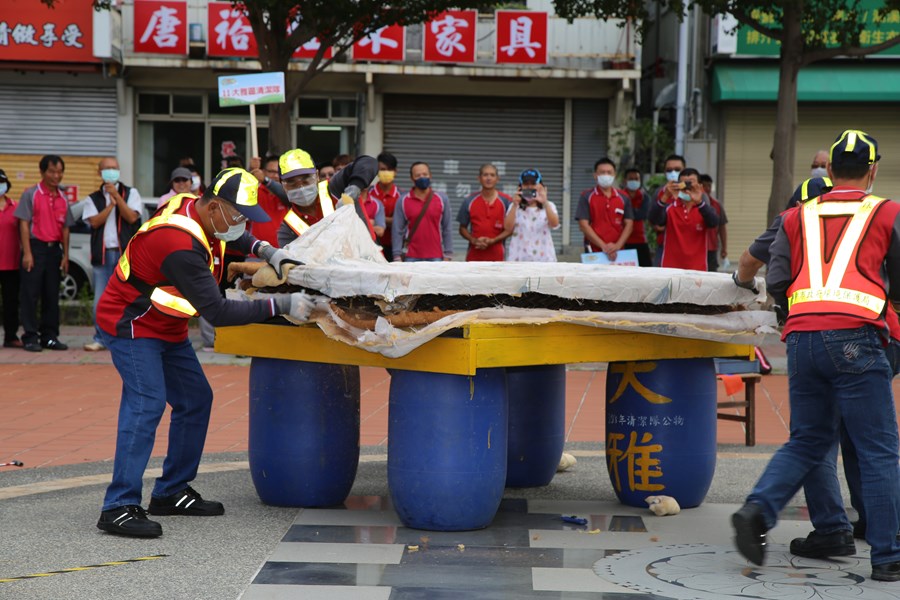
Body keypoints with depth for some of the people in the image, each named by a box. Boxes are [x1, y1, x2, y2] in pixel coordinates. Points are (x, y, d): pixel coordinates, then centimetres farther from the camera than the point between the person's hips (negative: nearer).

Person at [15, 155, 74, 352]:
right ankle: (30, 337, -1)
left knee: (52, 295, 8)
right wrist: (27, 253, -13)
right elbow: (24, 224, -7)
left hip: (54, 249, 5)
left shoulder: (62, 199, 12)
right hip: (35, 247, -5)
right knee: (30, 295, -4)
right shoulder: (31, 194, -3)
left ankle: (49, 336, 14)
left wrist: (65, 255, 8)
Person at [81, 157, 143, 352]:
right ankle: (100, 338, 6)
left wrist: (116, 196, -11)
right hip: (102, 254, 2)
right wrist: (111, 204, -7)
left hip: (126, 253, -2)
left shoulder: (130, 193, 9)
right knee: (100, 300, 0)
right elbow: (94, 221, -3)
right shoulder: (93, 199, 12)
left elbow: (131, 217, -6)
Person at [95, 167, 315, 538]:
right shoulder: (179, 246, -34)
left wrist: (266, 251, 1)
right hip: (130, 326, -10)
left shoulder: (194, 208, -6)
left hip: (167, 328, 10)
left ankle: (171, 493, 17)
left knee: (195, 399, 9)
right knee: (146, 405, -21)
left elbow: (231, 237, 19)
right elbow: (218, 312, -35)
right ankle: (119, 508, -22)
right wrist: (280, 306, -35)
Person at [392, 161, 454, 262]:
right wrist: (397, 257, -4)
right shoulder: (403, 201, 2)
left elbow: (447, 229, 6)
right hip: (411, 258, -1)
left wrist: (447, 256, 2)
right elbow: (397, 231, 2)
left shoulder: (442, 199, 5)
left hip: (435, 257, 1)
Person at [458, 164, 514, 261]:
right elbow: (462, 228, 9)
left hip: (496, 256, -1)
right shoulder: (469, 201, 4)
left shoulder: (506, 201, 1)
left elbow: (510, 229, 2)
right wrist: (474, 240, -10)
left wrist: (492, 241, -13)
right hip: (474, 256, 1)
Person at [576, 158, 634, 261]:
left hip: (617, 253, 3)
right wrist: (603, 246, -15)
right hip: (594, 252, -3)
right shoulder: (586, 197, 2)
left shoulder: (623, 198, 11)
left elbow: (629, 224, 8)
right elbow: (583, 225, -5)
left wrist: (617, 245, -10)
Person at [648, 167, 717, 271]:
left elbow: (714, 222, -15)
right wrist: (665, 198, -31)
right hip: (670, 267, 0)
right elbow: (653, 219, -14)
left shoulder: (704, 208, 5)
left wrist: (699, 202, -32)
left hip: (697, 269, 0)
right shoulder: (669, 207, 4)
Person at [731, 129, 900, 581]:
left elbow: (776, 282, 10)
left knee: (807, 441, 16)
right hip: (854, 337, -4)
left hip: (801, 338, 4)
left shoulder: (797, 217, 17)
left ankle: (757, 511, -3)